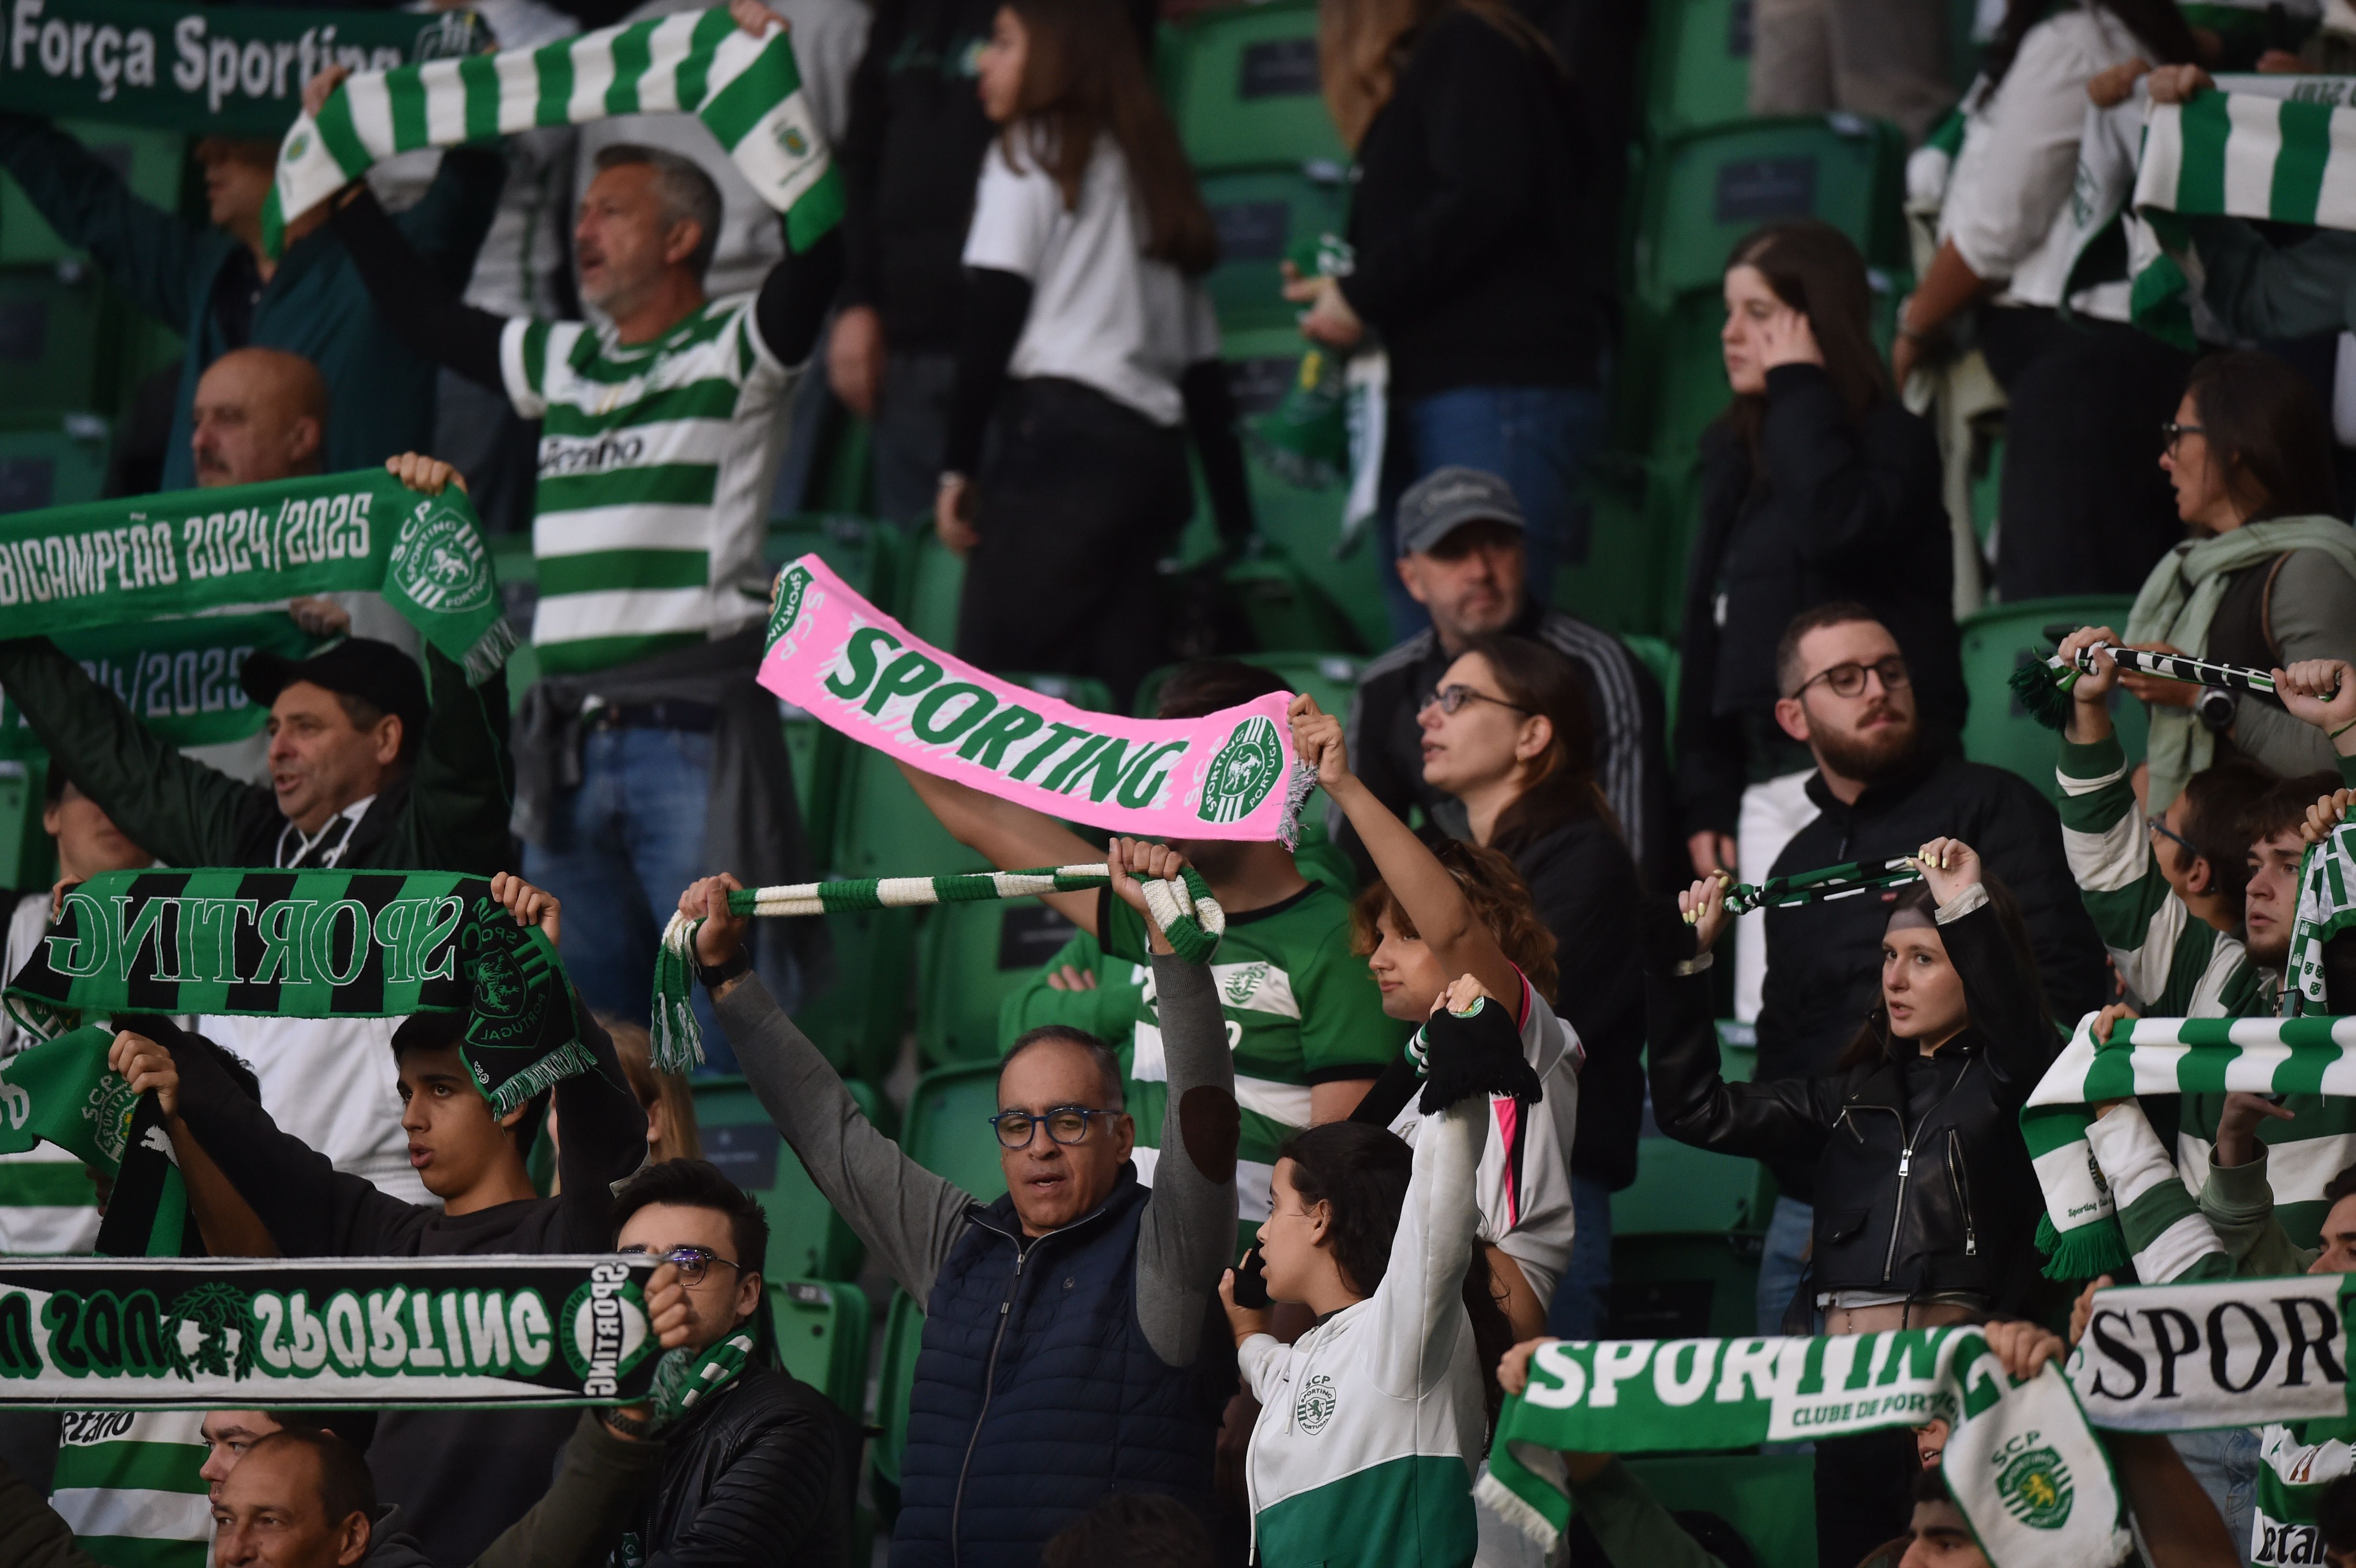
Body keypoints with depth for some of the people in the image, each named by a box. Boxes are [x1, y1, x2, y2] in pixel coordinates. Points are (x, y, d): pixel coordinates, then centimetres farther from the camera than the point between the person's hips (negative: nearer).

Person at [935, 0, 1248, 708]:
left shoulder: (1031, 152, 7)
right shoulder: (1150, 170, 27)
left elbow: (994, 311, -5)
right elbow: (1202, 362, 23)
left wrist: (959, 464, -6)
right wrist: (1237, 525, 21)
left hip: (1061, 436, -7)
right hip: (1155, 454, 7)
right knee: (1111, 709, 1)